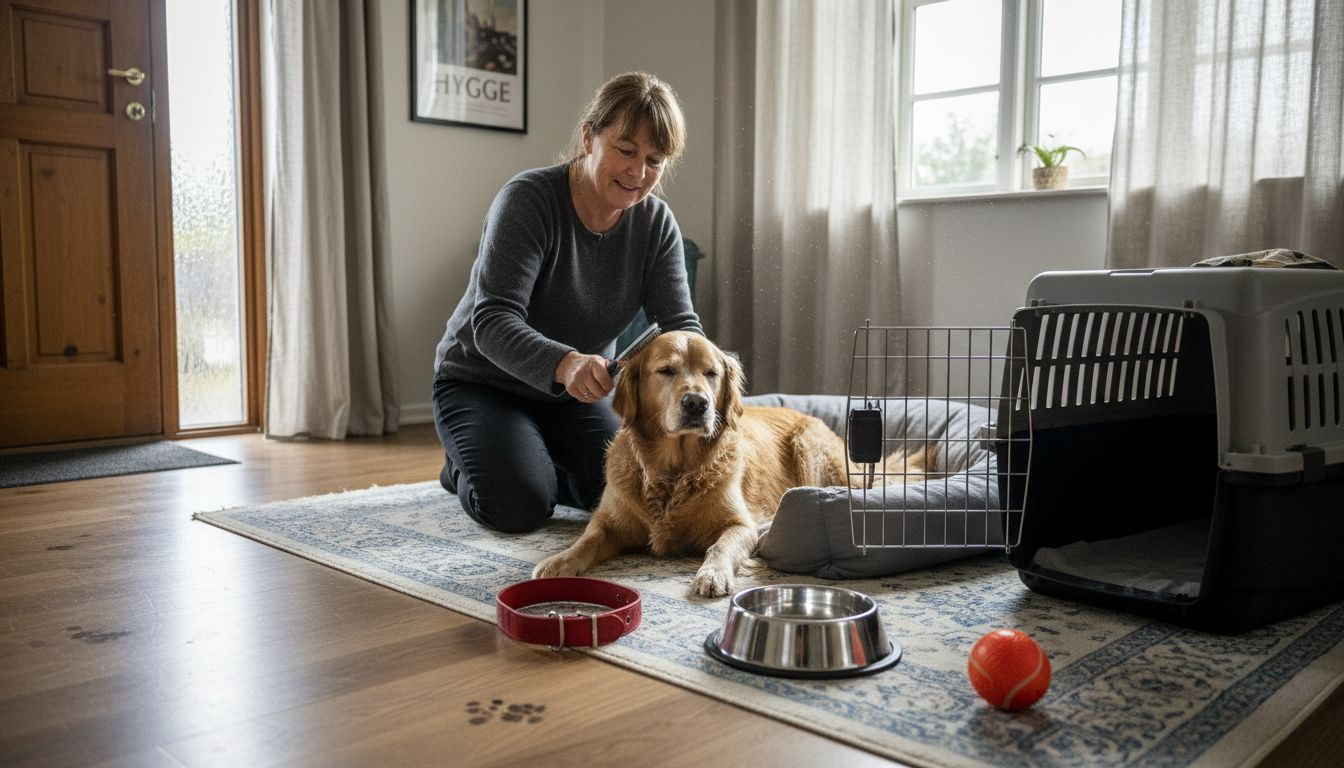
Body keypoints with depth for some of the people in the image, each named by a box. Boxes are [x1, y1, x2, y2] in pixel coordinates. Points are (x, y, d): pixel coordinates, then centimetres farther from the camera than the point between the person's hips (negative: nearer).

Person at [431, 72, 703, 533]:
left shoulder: (656, 224, -9)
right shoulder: (529, 199, -25)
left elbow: (680, 323, -15)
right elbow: (493, 321, -34)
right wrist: (564, 364, -55)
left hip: (575, 392, 5)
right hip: (482, 383, -5)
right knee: (521, 506, -24)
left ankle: (531, 464, 19)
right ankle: (467, 465, 13)